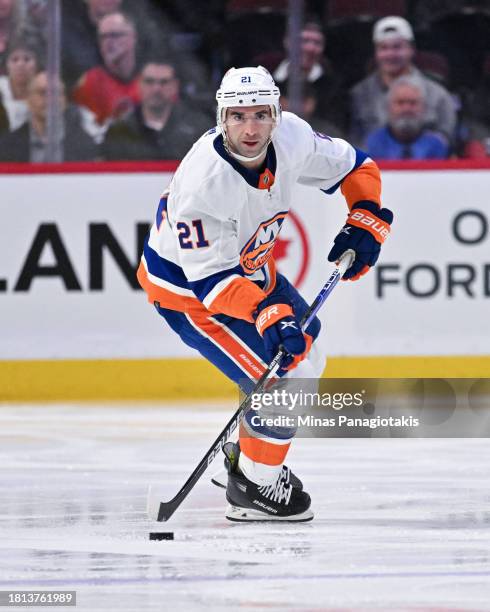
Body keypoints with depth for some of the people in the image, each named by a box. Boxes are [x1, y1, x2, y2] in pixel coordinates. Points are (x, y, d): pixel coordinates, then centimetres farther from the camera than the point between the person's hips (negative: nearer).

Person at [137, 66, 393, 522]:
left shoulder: (291, 135, -18)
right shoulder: (203, 181, -37)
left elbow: (352, 167, 2)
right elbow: (210, 277, -34)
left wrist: (366, 221, -11)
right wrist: (267, 314, -43)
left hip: (247, 268, 8)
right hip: (187, 287, -8)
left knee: (305, 359, 21)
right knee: (284, 383, -14)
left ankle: (244, 452, 39)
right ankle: (252, 488, 6)